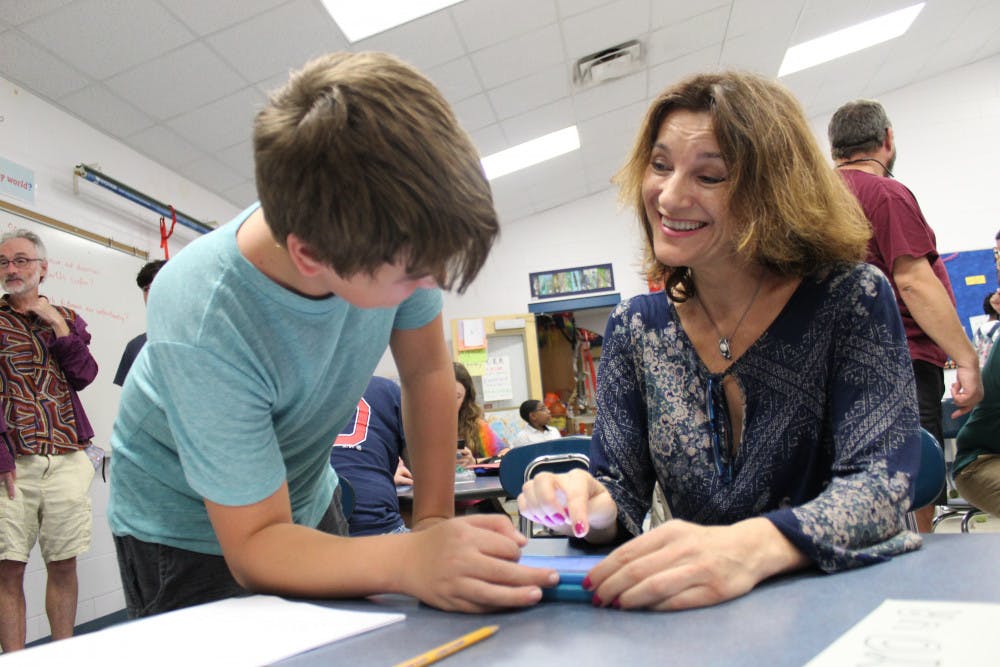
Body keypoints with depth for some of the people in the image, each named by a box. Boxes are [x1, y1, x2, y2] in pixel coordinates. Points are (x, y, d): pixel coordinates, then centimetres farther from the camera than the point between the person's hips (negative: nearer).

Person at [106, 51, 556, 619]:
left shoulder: (392, 235, -28)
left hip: (307, 496, 4)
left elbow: (428, 371, -13)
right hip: (190, 525, -3)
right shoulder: (203, 326, -38)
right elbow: (253, 543, -31)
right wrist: (411, 561, -47)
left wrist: (434, 521, -16)